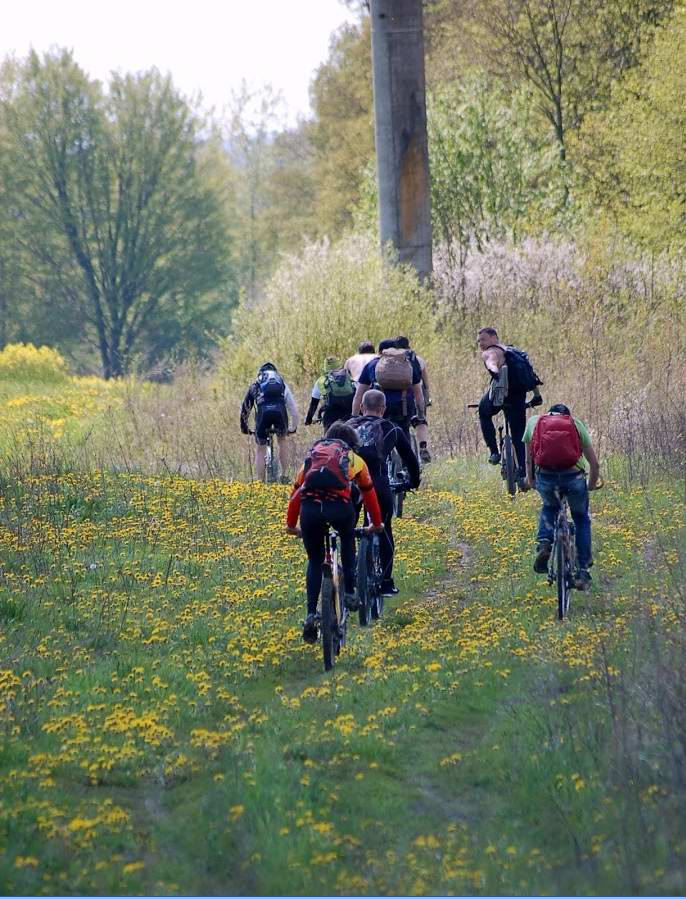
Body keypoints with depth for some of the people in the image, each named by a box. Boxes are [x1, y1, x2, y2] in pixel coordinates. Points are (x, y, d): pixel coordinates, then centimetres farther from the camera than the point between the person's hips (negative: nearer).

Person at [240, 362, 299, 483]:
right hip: (280, 411, 1)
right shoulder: (282, 383, 33)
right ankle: (284, 476, 22)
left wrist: (244, 427, 49)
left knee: (260, 449, 13)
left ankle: (260, 481, 8)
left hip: (263, 411, -1)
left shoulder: (255, 384, 32)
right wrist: (294, 427, 47)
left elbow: (245, 407, 37)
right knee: (282, 440, 27)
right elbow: (293, 407, 35)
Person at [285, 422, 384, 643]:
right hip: (339, 506, -1)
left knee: (315, 561, 19)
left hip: (310, 507, 1)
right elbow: (368, 493, 39)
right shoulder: (354, 458, 29)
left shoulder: (312, 455, 34)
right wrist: (376, 523, 52)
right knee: (348, 539, 34)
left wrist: (291, 524, 45)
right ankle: (349, 592, 25)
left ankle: (311, 614, 5)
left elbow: (296, 491, 36)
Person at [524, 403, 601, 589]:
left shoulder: (534, 421, 23)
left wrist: (530, 480, 46)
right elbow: (595, 463, 20)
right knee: (582, 519, 25)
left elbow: (529, 459, 29)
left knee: (549, 507, 35)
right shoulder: (576, 424, 21)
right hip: (573, 476, -1)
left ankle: (544, 544, 9)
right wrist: (592, 485, 37)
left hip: (545, 477, 1)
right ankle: (583, 571, 20)